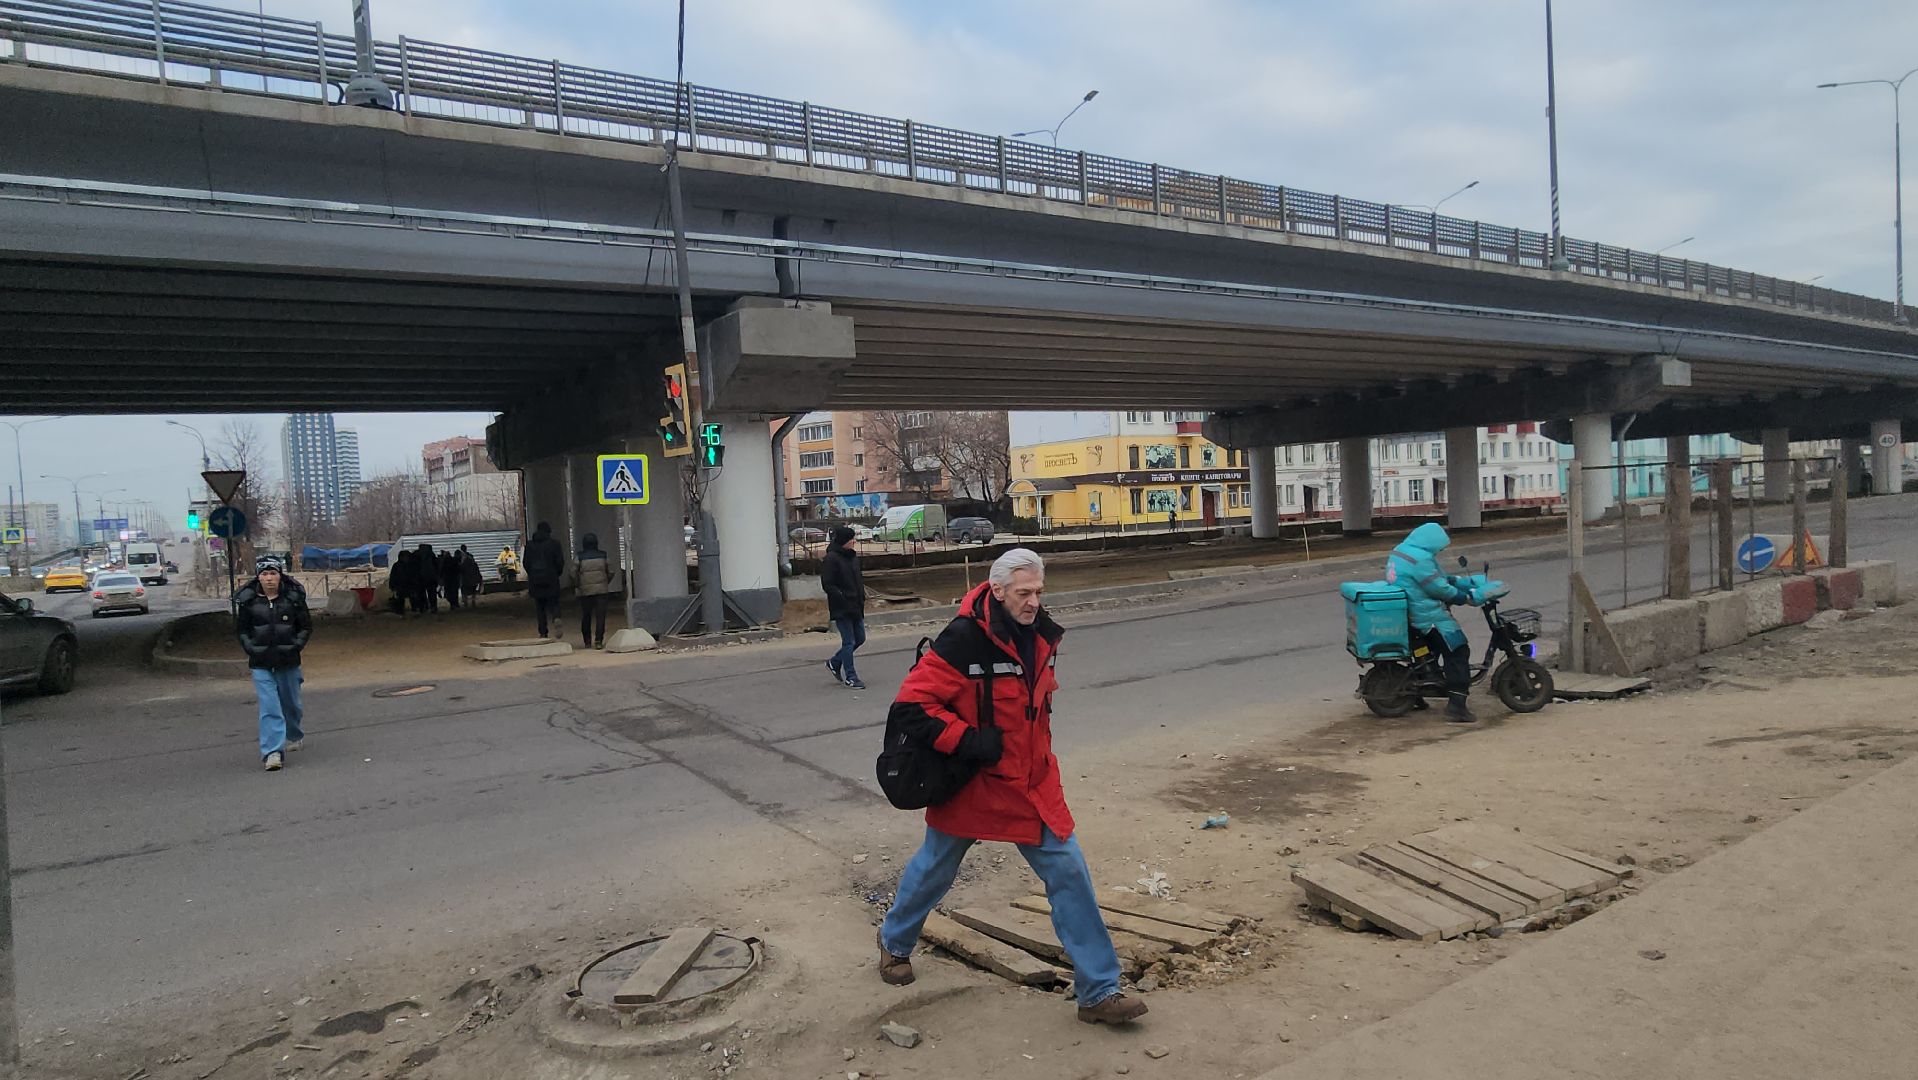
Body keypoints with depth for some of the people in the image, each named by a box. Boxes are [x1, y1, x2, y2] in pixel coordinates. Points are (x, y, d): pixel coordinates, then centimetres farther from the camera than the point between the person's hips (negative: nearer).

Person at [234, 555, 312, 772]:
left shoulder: (293, 597, -3)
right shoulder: (248, 600, -2)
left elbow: (306, 626, 5)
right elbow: (240, 629, 8)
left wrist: (296, 645, -7)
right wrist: (250, 648, -4)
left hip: (288, 661, 1)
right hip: (261, 663, -1)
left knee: (291, 703, 17)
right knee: (269, 707, -9)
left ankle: (294, 735, 43)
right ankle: (272, 752, -11)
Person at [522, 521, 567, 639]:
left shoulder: (529, 545, 5)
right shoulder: (554, 544, -2)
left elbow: (525, 563, 5)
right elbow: (560, 562, -4)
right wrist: (557, 574, 13)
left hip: (535, 580, 2)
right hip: (551, 580, -2)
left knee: (539, 607, 8)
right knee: (553, 603, 6)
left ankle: (543, 633, 4)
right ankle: (556, 618, -27)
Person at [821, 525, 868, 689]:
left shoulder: (852, 556, 11)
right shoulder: (831, 559, -14)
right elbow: (827, 585, -17)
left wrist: (861, 597, 10)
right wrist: (844, 599, -21)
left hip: (856, 606, 8)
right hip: (841, 609, -8)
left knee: (860, 638, 14)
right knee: (849, 642, -3)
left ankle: (834, 663, 31)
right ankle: (850, 677, 9)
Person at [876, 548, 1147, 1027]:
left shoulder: (1039, 634, -1)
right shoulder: (965, 639, -25)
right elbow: (913, 702, -25)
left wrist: (1038, 750, 13)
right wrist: (968, 742, -27)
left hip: (1031, 784, 5)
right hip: (970, 785, -5)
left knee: (1069, 873, 0)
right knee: (934, 870, 17)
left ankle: (1098, 992, 11)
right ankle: (894, 943, 47)